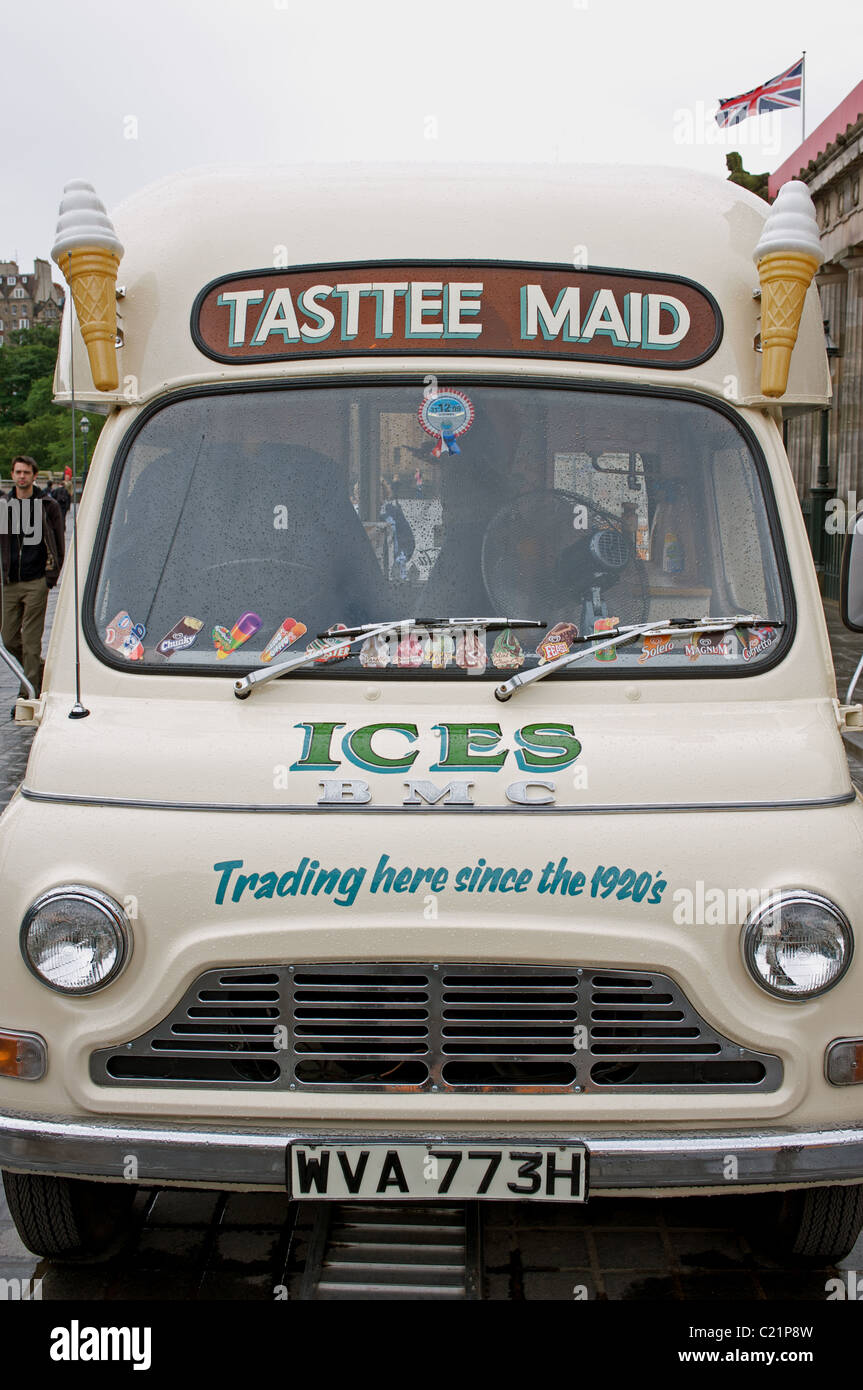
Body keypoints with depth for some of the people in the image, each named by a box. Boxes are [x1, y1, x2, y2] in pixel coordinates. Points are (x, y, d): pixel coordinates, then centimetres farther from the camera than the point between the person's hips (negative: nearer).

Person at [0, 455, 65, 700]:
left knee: (31, 641, -5)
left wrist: (51, 577, -3)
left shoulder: (48, 506, 1)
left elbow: (59, 544, 3)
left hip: (36, 583, -4)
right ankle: (38, 670, 31)